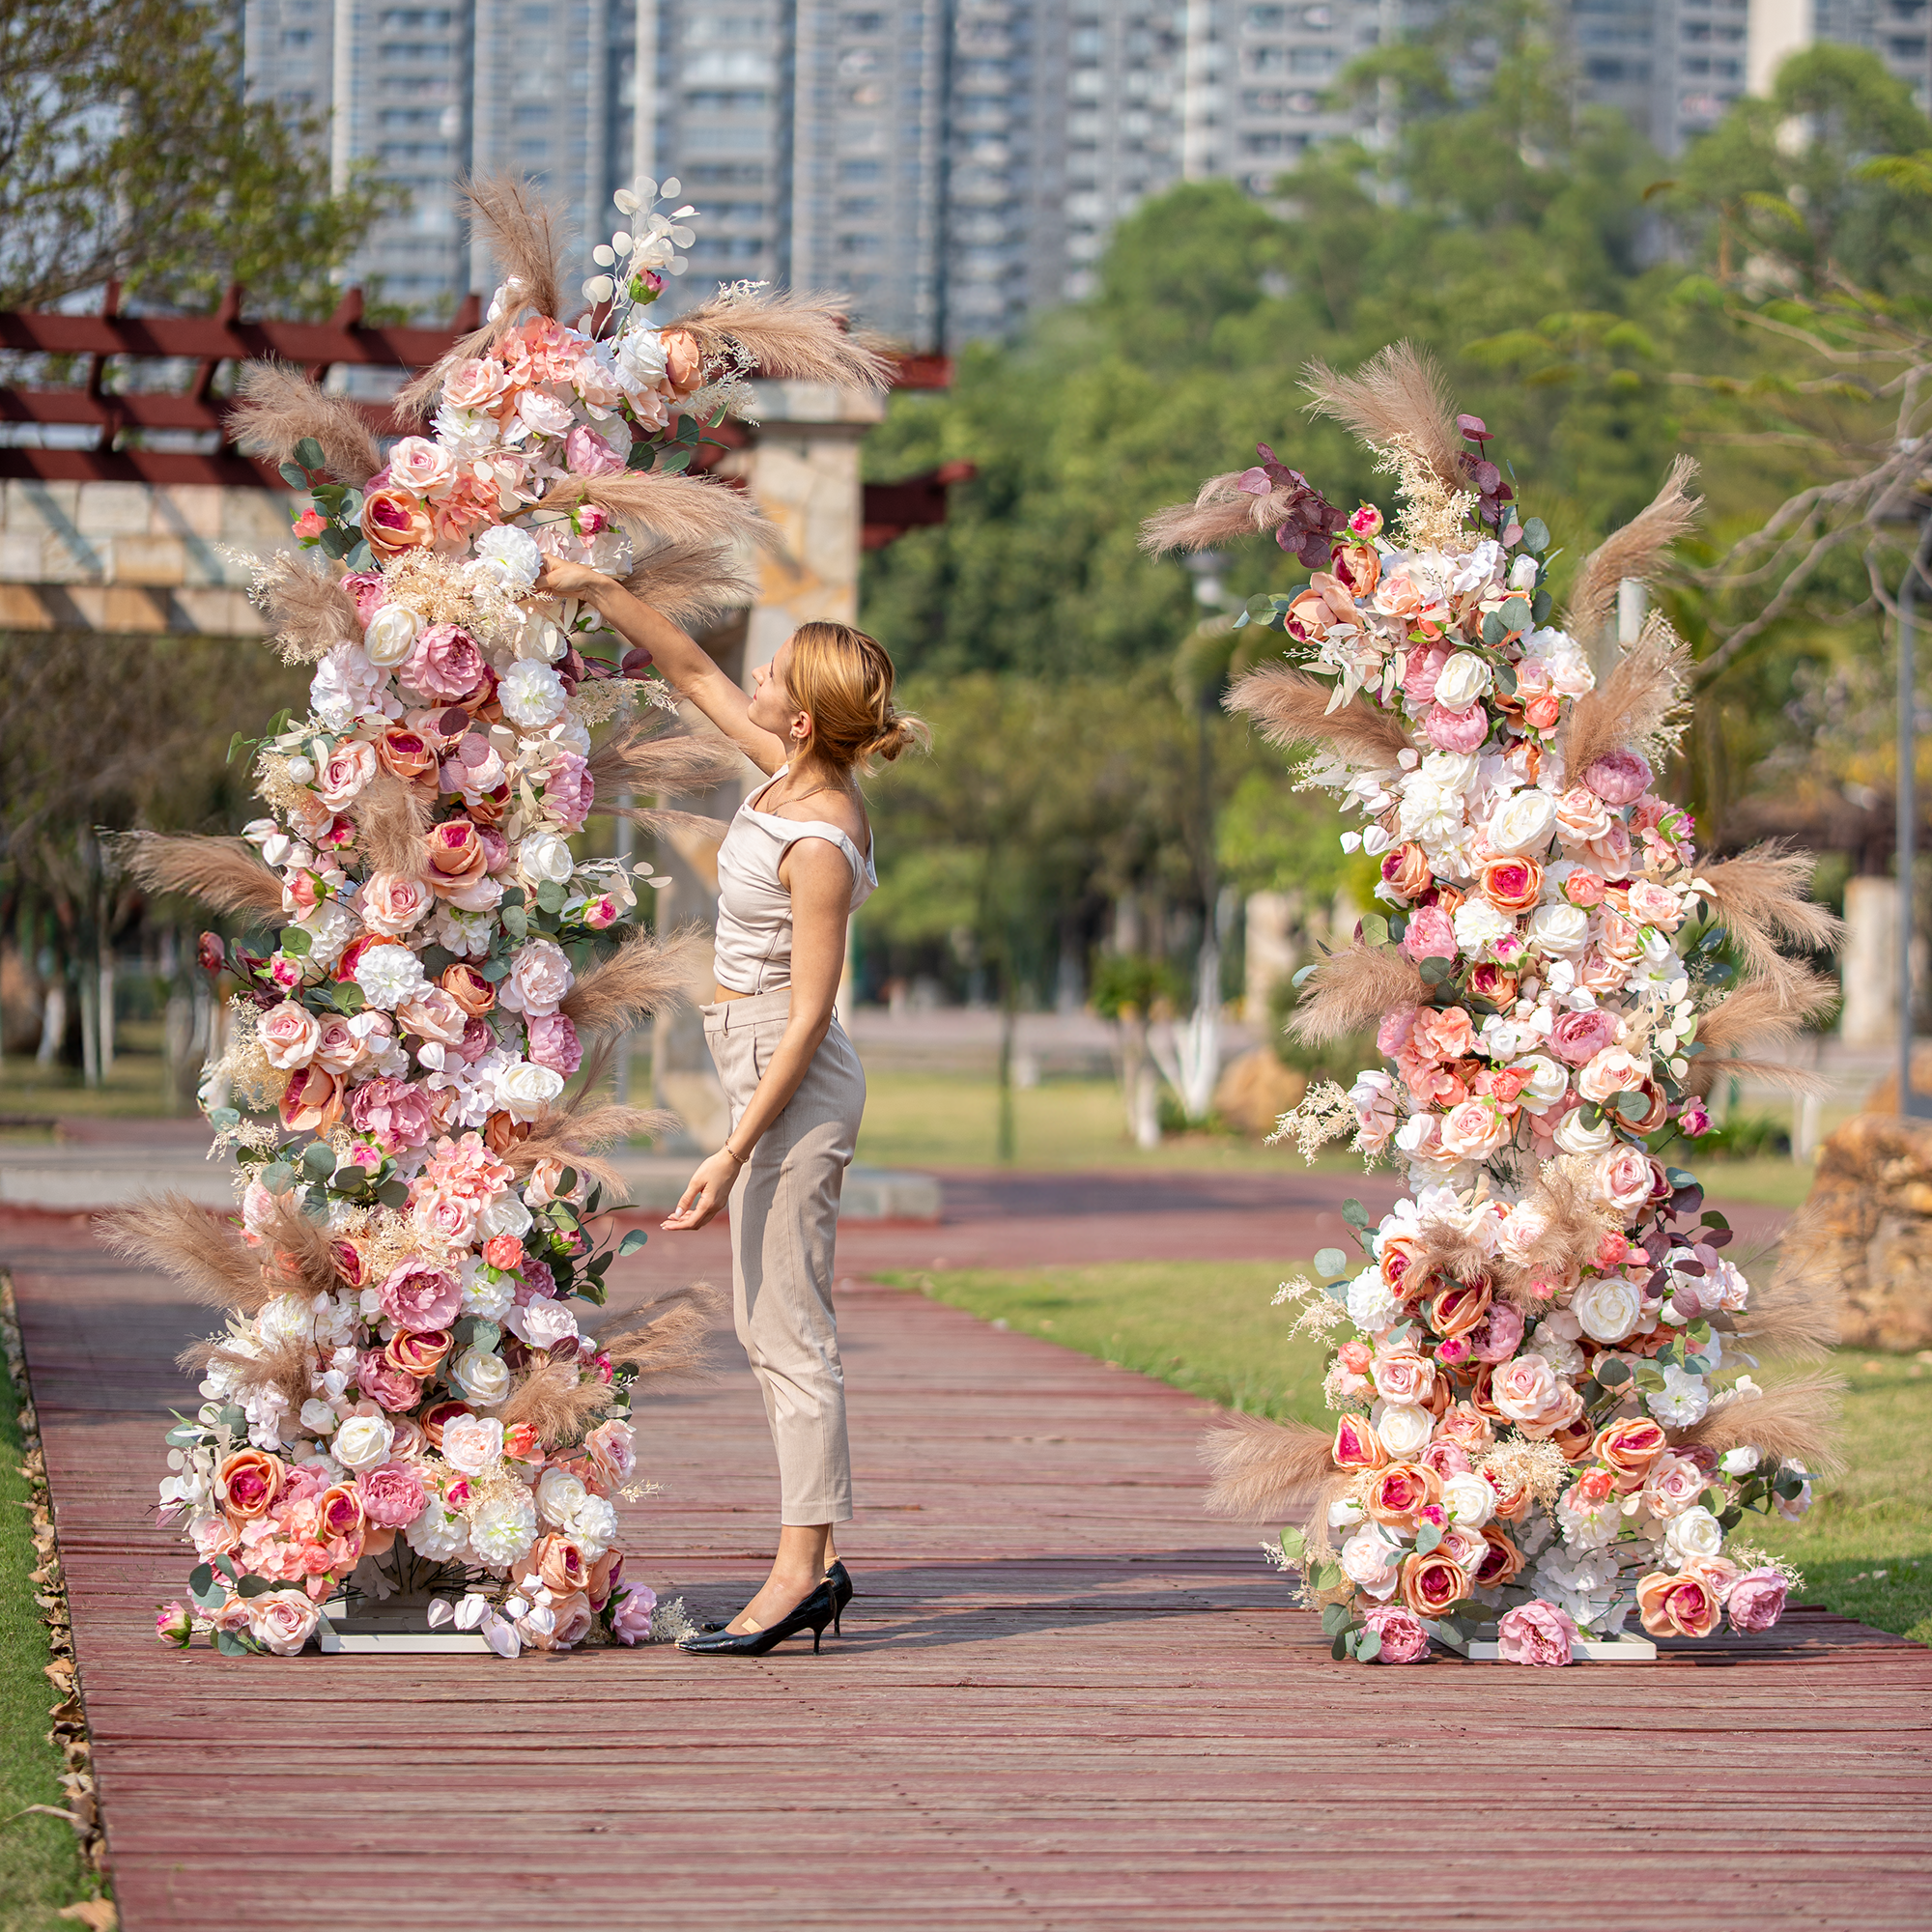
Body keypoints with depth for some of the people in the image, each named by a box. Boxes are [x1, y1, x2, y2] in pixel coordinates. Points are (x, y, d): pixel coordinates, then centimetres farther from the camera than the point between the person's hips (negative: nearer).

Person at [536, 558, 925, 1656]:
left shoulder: (820, 845, -23)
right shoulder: (791, 775, 2)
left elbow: (809, 1017, -22)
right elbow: (695, 672, 17)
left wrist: (733, 1153, -21)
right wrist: (595, 589, 14)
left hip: (792, 1088, -10)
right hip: (775, 1077, 10)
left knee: (790, 1331, -7)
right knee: (772, 1326, 12)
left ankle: (800, 1570, -4)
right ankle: (819, 1562, 15)